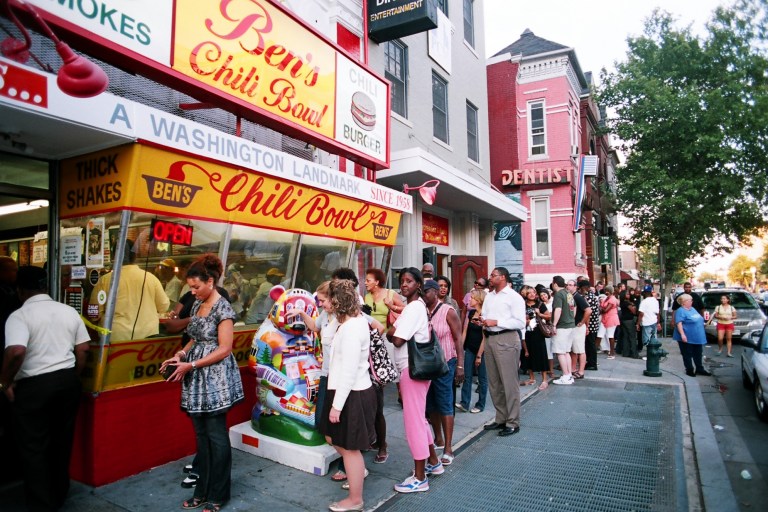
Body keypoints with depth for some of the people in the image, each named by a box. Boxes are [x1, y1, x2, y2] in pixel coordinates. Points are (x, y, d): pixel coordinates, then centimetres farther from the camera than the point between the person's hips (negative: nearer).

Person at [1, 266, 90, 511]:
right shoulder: (69, 311, 5)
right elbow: (83, 349, 6)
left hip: (34, 386, -5)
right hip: (67, 381, 5)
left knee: (33, 447, 9)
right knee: (62, 441, 18)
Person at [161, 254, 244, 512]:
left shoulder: (223, 309, -15)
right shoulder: (198, 305, 9)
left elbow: (224, 349, -17)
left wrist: (191, 365, -17)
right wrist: (181, 354, 0)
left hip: (215, 380, -8)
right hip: (196, 380, 8)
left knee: (216, 437, 3)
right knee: (201, 435, 15)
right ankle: (203, 491, 29)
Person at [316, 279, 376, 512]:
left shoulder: (351, 328, -25)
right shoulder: (357, 320, 6)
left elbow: (349, 372, -25)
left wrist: (337, 405, -21)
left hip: (352, 395, -10)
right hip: (353, 392, 10)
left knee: (349, 447, 6)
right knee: (332, 437, 23)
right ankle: (358, 471, 43)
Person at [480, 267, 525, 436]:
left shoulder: (514, 297, -7)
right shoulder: (489, 297, 16)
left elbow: (520, 322, -14)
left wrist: (496, 322, -17)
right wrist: (481, 321, -2)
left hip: (506, 339, -8)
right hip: (489, 339, 8)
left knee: (509, 382, -3)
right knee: (494, 382, 14)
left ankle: (513, 423, 8)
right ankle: (501, 418, 26)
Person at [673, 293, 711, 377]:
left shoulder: (692, 309, 14)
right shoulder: (680, 311, -13)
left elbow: (699, 320, 25)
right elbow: (679, 323, -22)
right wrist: (682, 334, -29)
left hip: (697, 338, 9)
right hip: (687, 338, -8)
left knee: (698, 354, 16)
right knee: (687, 355, 2)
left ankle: (699, 369, 26)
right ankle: (689, 370, 11)